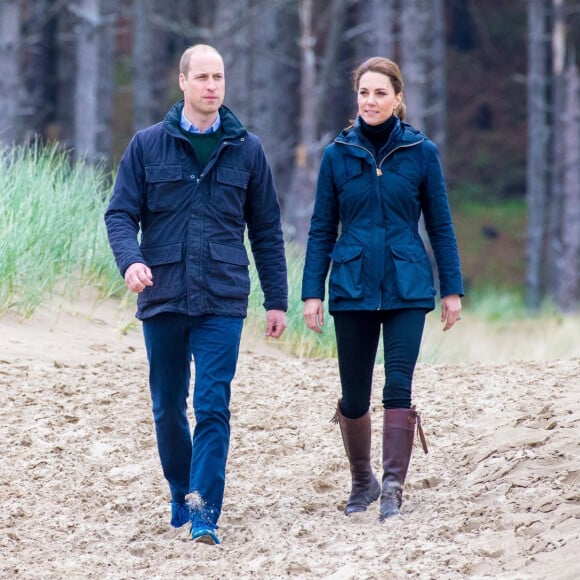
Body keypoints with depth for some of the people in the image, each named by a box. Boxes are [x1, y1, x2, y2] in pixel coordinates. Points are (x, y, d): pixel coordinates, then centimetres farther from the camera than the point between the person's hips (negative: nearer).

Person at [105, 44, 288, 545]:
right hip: (162, 298, 1)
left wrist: (277, 300, 7)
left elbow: (267, 230, 10)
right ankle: (182, 498, 28)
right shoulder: (148, 145, 4)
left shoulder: (246, 149, 5)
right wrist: (130, 260, -19)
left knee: (213, 407, -11)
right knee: (168, 408, 10)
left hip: (222, 301, -1)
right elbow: (120, 213, 2)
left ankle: (204, 512, -13)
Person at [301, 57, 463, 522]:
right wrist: (312, 292, 1)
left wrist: (452, 289, 4)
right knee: (354, 397, 7)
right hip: (352, 287, 1)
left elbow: (441, 225, 6)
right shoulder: (338, 155, 4)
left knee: (398, 388, -13)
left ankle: (393, 487, -12)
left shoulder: (421, 152, 1)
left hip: (406, 287, -1)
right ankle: (362, 482, 26)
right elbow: (322, 230, 7)